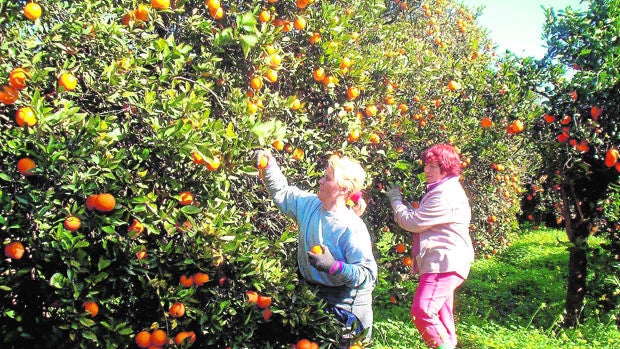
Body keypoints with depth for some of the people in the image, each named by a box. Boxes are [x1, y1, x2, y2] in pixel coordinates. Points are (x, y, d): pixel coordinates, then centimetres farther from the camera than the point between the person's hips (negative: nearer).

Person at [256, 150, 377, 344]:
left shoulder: (352, 228, -24)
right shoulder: (309, 205, -3)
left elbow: (368, 275, -25)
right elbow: (282, 192, 13)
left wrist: (334, 266, -35)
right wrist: (269, 166, 0)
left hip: (343, 304, -7)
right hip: (311, 295, 7)